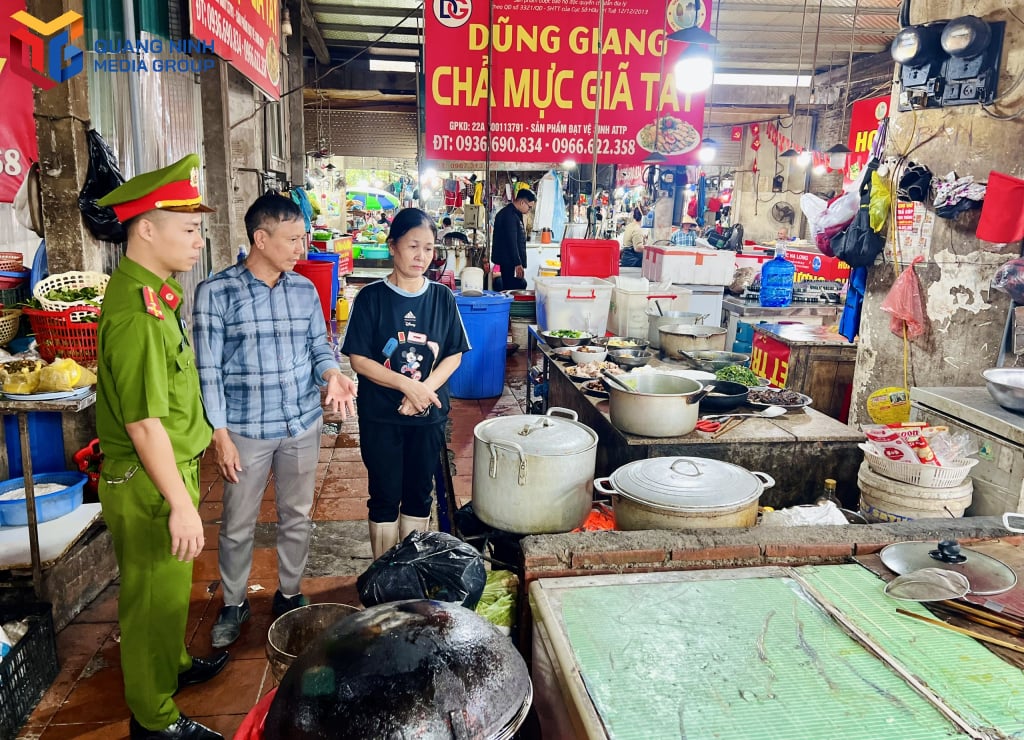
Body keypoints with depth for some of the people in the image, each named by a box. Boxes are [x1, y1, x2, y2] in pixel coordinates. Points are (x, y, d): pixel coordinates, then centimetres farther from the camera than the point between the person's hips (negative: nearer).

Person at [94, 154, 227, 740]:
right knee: (153, 597, 8)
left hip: (169, 470, 9)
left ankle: (174, 665, 47)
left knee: (170, 588, 26)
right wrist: (181, 504, -23)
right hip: (148, 485, -9)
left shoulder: (153, 294, 7)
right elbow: (144, 423, -27)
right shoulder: (137, 312, -26)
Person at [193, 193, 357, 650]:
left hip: (302, 425, 4)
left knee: (297, 516, 16)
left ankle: (289, 594, 36)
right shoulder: (216, 292, -11)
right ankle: (234, 603, 34)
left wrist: (331, 373, -15)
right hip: (245, 430, -3)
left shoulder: (304, 290, 2)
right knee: (238, 525, 12)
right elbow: (208, 370, -10)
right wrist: (220, 434, -13)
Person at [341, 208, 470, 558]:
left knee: (419, 492, 14)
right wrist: (407, 384, -20)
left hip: (429, 414, 2)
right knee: (385, 496, 8)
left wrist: (424, 389, -15)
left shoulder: (442, 297, -1)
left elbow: (454, 355, 1)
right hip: (380, 415, -2)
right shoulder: (371, 298, -8)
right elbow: (358, 359, -10)